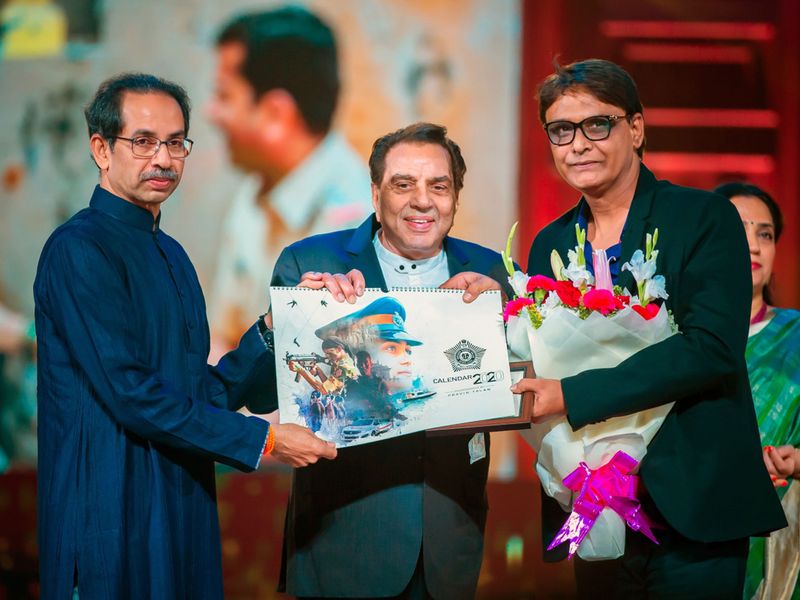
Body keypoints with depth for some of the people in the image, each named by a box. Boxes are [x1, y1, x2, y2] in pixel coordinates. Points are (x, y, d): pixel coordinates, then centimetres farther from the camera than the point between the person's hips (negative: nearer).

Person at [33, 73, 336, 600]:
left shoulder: (171, 254, 16)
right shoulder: (78, 249, -12)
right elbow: (131, 393, -19)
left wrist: (272, 331, 1)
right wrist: (262, 440, -16)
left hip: (184, 508, 8)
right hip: (116, 514, -8)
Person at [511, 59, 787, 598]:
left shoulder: (705, 219, -6)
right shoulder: (549, 244, 11)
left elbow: (713, 346, -19)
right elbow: (540, 359, 12)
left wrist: (573, 396, -22)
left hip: (689, 507, -5)